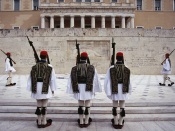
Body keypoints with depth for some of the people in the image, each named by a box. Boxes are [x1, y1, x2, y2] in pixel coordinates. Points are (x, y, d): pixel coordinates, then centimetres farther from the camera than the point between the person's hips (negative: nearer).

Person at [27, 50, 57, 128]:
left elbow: (31, 79, 2)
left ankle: (39, 122, 21)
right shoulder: (49, 67, -7)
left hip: (37, 88, 3)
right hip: (45, 88, -3)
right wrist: (53, 89, 4)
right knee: (44, 105, 5)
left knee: (39, 105, 12)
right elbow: (52, 79, -5)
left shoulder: (34, 67, 2)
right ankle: (44, 122, 13)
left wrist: (31, 89, 8)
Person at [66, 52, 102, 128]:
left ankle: (81, 122, 17)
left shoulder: (74, 68, 1)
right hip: (88, 89, -2)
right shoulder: (91, 68, -5)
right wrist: (94, 90, 1)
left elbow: (72, 80, -1)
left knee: (80, 105, 11)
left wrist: (73, 90, 2)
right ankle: (86, 122, 15)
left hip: (79, 89, 2)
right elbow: (95, 80, -6)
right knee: (87, 105, 7)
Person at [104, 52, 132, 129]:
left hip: (114, 90, 0)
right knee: (122, 107, 11)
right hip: (123, 91, 1)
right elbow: (128, 82, -1)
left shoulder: (111, 68, -10)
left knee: (115, 107, 14)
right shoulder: (126, 69, -6)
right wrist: (129, 91, 13)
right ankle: (120, 123, 19)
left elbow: (107, 81, -12)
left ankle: (115, 123, 24)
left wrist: (108, 92, -6)